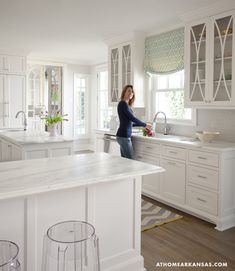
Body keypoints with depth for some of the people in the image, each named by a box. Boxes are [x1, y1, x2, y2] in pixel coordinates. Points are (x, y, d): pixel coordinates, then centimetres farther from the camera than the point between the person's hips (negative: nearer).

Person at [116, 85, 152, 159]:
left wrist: (143, 125, 21)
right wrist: (145, 125, 0)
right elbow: (132, 118, -12)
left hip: (123, 136, 9)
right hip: (124, 136, -9)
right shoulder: (123, 103, -10)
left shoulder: (127, 105, 16)